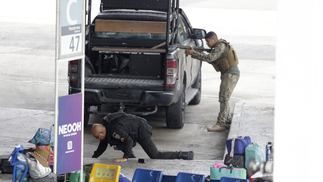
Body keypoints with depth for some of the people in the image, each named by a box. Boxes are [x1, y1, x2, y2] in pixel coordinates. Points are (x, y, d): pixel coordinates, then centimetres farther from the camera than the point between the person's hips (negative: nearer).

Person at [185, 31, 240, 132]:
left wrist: (193, 53, -22)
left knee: (223, 98, -13)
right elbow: (212, 60, 18)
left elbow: (210, 58, -25)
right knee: (223, 98, 15)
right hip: (227, 74, 11)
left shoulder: (221, 46, -15)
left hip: (231, 74, -11)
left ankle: (220, 124, -15)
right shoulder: (218, 46, 17)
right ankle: (228, 121, 22)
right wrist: (204, 55, 0)